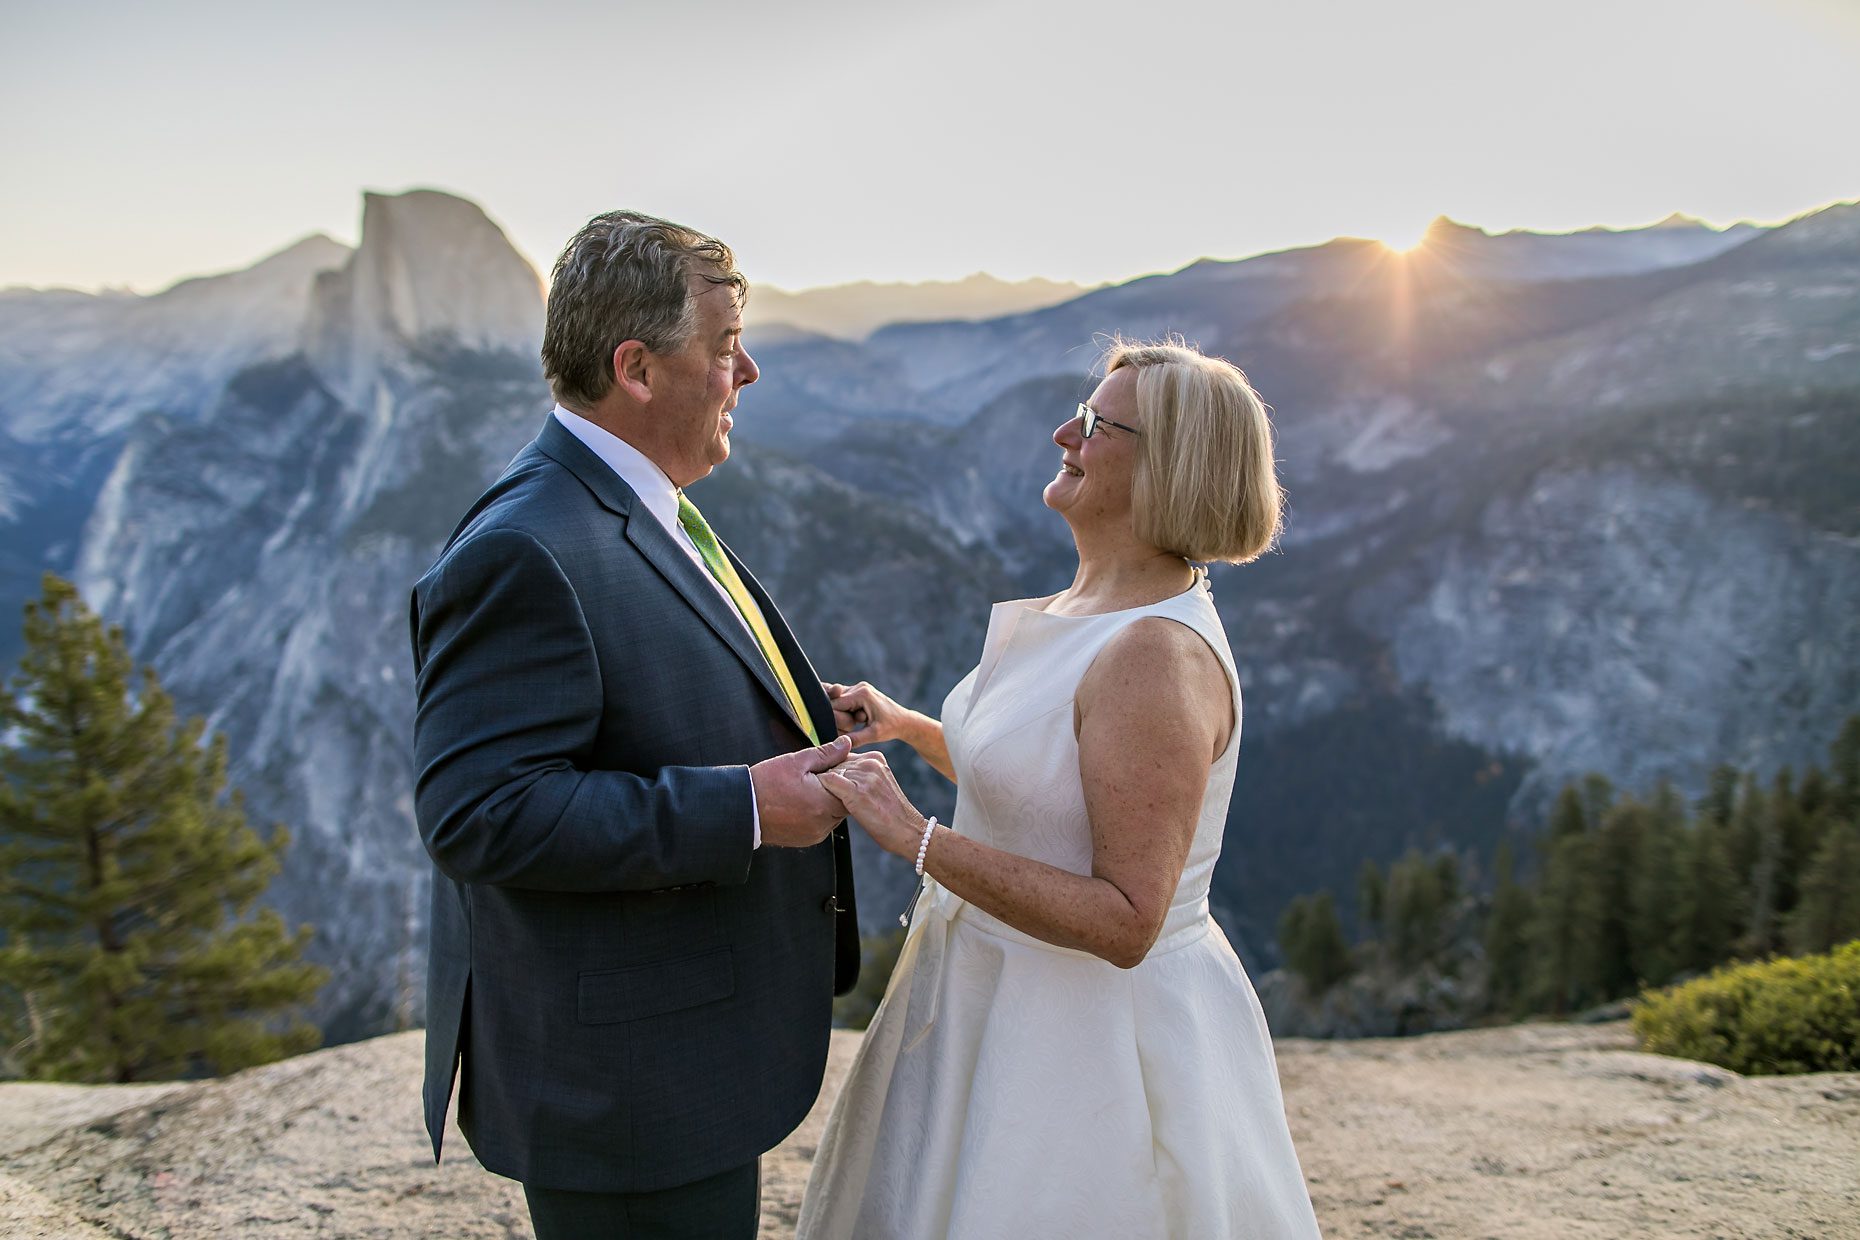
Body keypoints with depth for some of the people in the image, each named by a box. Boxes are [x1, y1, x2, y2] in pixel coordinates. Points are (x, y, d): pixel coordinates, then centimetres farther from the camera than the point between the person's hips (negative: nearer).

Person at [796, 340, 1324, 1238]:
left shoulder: (1158, 654, -27)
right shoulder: (1087, 609, 3)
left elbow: (1125, 922, -28)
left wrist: (914, 836, -29)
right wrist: (904, 724, 6)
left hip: (1089, 1037, -9)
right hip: (1002, 1000, 9)